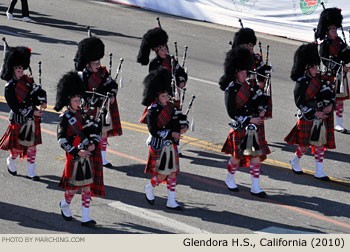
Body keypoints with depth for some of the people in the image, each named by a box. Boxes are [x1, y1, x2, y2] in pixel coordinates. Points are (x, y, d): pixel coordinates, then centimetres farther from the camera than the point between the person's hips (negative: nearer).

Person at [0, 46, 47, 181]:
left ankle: (31, 172, 18)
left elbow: (38, 90, 7)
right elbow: (15, 107, -19)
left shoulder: (27, 79, -1)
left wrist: (42, 101, -13)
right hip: (19, 120, -6)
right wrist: (33, 112, -19)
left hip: (33, 119, 6)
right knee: (19, 146, 5)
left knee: (32, 145, 9)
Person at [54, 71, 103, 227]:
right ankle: (65, 205, 35)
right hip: (74, 156, -5)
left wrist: (94, 143, -7)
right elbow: (61, 140, -14)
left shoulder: (82, 114, 6)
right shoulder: (64, 118, -11)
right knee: (74, 185, 4)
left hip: (87, 155, 6)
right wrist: (76, 152, -22)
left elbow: (95, 128, 11)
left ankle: (85, 218, 9)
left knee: (87, 186, 5)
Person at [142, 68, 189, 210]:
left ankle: (171, 202, 13)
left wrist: (183, 126, -10)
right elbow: (154, 131, -21)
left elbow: (179, 116, 12)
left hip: (170, 145, 7)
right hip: (159, 146, -7)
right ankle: (149, 188, 27)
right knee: (162, 174, -3)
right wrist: (171, 134, -24)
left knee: (173, 173, 7)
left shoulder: (170, 106, 3)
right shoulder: (152, 111, -18)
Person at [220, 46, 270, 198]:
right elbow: (232, 113, -15)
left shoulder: (250, 85, 4)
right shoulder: (230, 90, -13)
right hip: (240, 128, -5)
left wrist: (261, 110, -4)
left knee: (256, 156, 4)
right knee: (237, 156, 6)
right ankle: (229, 180, 33)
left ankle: (255, 188, 9)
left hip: (254, 128, 5)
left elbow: (260, 97, 16)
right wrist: (249, 120, -20)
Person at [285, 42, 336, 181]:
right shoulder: (301, 83, -15)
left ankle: (319, 172, 14)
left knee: (320, 144, 8)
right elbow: (300, 103, -16)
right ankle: (295, 162, 34)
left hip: (323, 118, 5)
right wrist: (315, 113, -20)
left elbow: (332, 93, 10)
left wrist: (330, 105, -9)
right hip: (307, 119, -5)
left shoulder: (322, 79, 2)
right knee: (304, 144, 6)